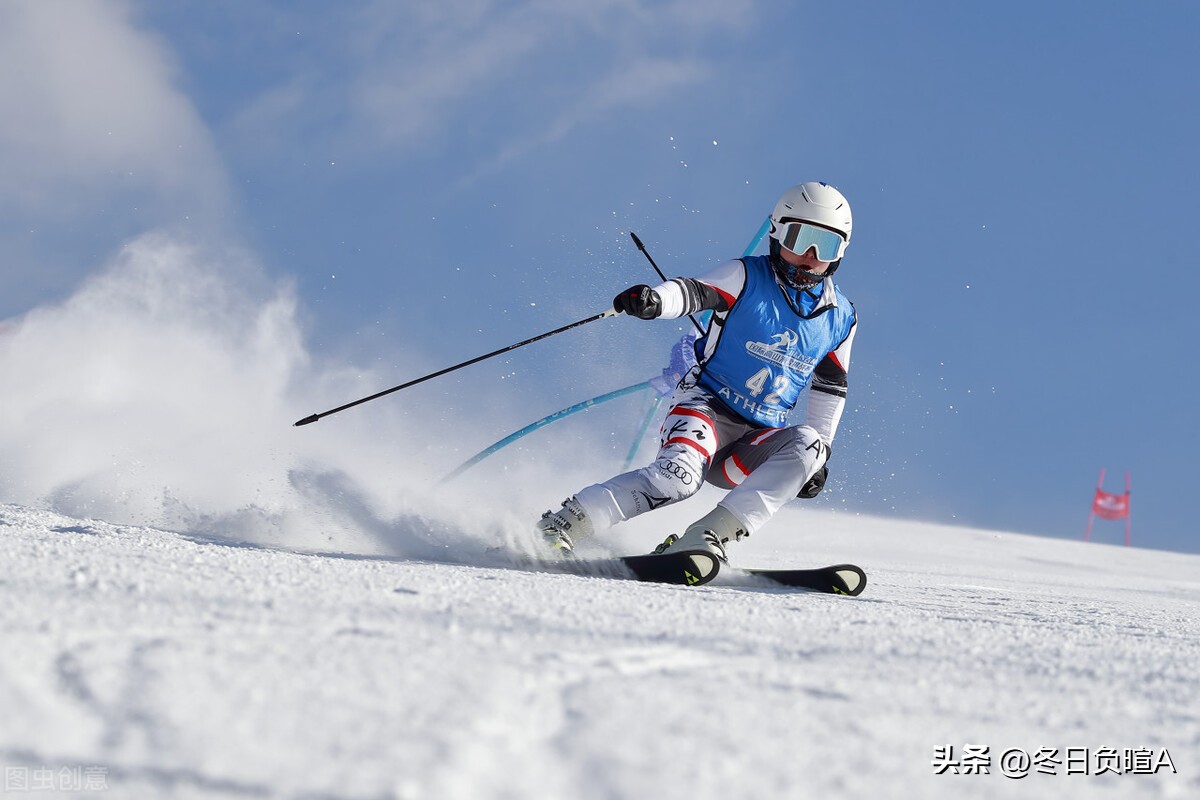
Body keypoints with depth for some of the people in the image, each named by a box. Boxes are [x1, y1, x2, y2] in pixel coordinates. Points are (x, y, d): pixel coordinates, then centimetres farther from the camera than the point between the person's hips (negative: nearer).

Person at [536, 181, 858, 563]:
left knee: (806, 446, -28)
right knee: (678, 476, -33)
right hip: (707, 407, -4)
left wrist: (819, 452, 14)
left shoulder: (840, 319, 9)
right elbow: (693, 291, -20)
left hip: (757, 441, 4)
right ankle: (559, 526, -28)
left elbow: (831, 387, 21)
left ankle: (709, 535, -33)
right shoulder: (747, 277, -3)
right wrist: (654, 301, -43)